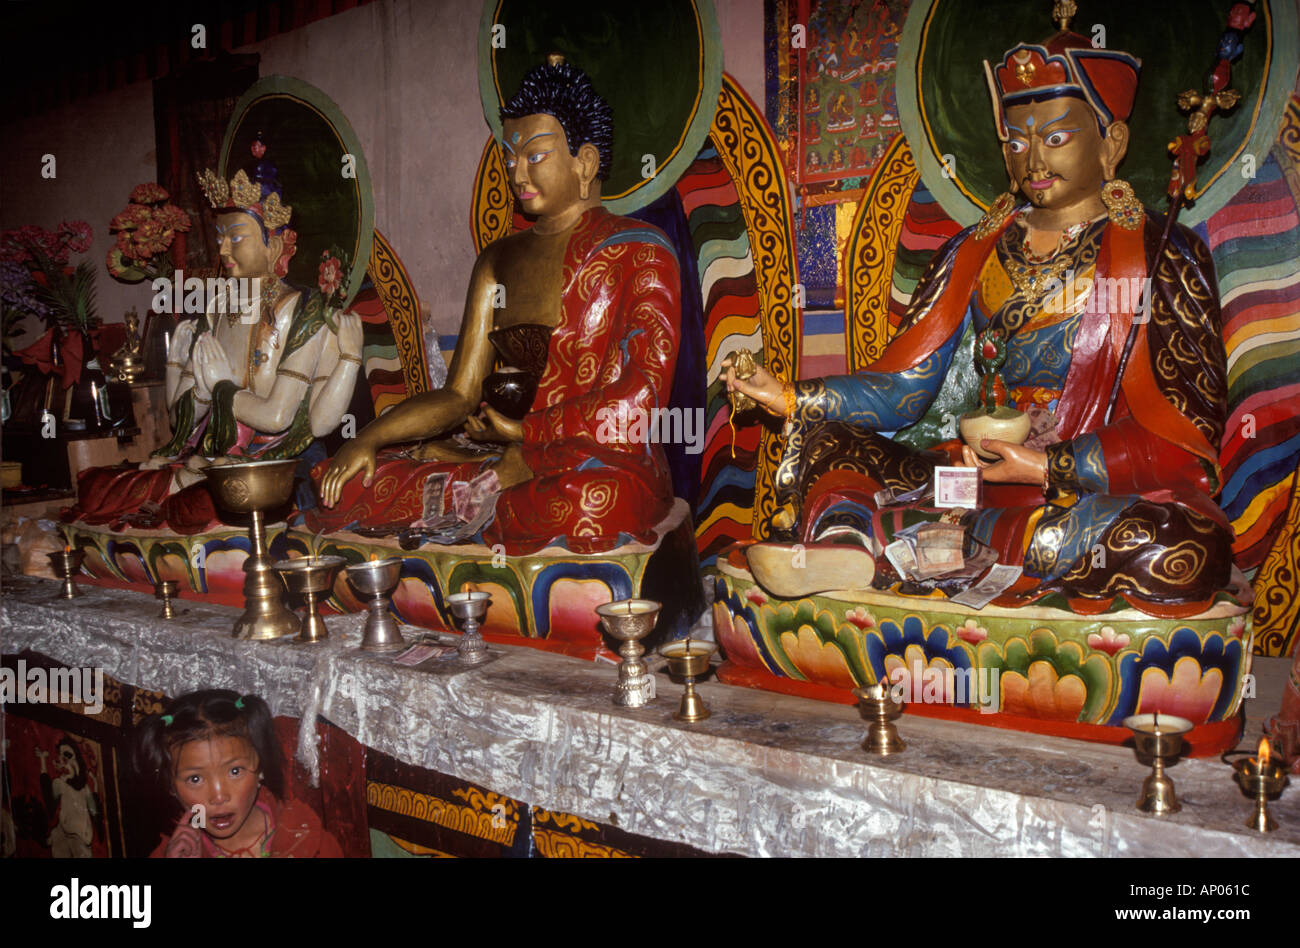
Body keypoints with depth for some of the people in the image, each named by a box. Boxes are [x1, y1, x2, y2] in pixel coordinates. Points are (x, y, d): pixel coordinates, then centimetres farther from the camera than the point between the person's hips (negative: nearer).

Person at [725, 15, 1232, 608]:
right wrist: (789, 398, -11)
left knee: (1183, 551, -36)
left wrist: (1047, 468, -21)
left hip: (1103, 491, -3)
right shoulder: (974, 253, 13)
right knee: (819, 443, -9)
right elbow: (904, 387, 5)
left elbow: (1185, 429, -8)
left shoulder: (1163, 259, 1)